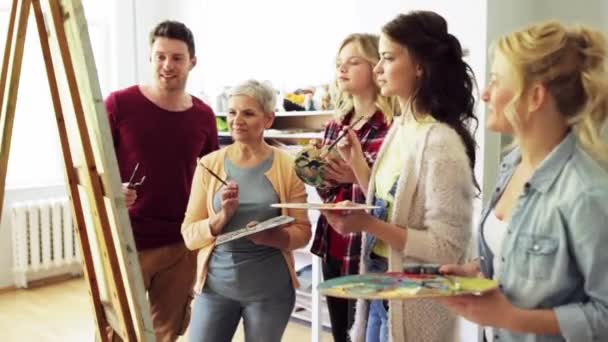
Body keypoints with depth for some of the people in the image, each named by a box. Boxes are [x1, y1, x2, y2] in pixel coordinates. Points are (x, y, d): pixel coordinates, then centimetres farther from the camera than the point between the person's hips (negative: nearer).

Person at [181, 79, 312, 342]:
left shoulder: (286, 166, -3)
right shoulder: (209, 164, 0)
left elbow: (302, 232, -2)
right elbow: (189, 234, -1)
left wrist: (271, 236, -21)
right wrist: (223, 216, -18)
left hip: (270, 287, 0)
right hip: (216, 283, 1)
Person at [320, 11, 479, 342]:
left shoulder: (441, 141, -22)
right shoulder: (399, 128, 4)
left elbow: (446, 249, -23)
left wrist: (369, 225, -26)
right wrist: (356, 163, 4)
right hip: (379, 288, 8)